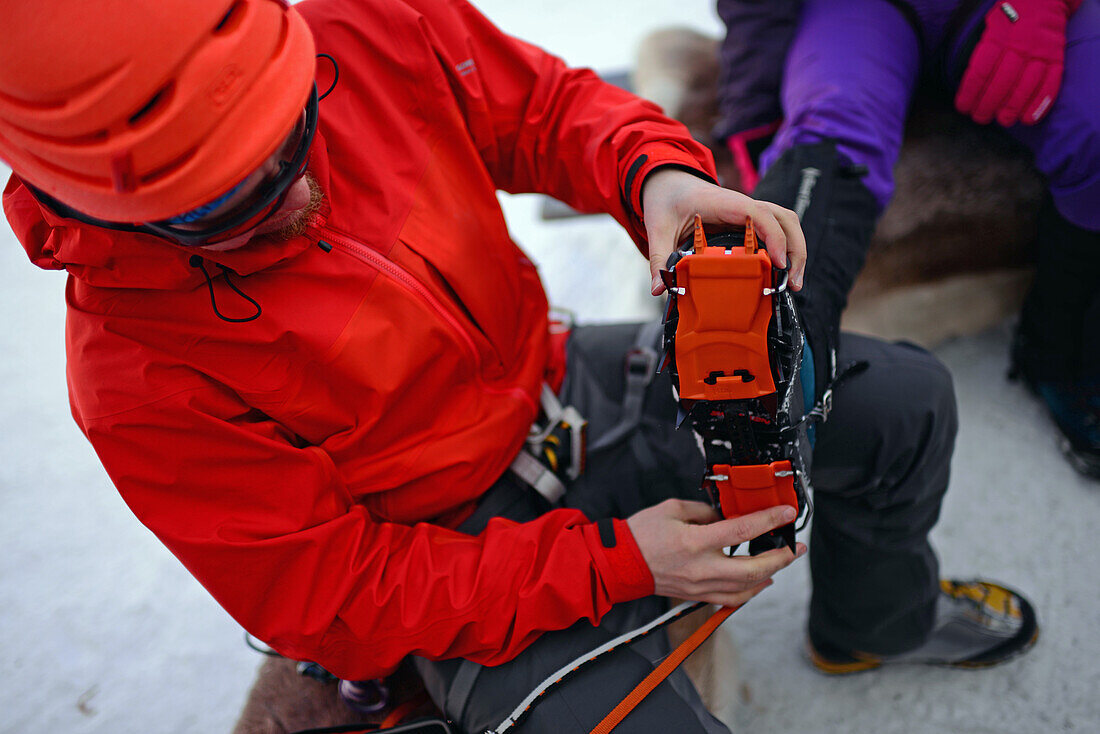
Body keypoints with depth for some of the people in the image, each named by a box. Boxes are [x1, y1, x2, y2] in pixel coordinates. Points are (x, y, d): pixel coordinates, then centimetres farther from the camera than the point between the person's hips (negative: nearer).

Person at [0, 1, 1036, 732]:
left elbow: (548, 107, -2)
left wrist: (657, 174, -25)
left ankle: (881, 616, 35)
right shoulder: (139, 382, -27)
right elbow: (334, 594, -20)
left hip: (563, 387, 5)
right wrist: (613, 562, -24)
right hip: (455, 547, -4)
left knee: (903, 399, 3)